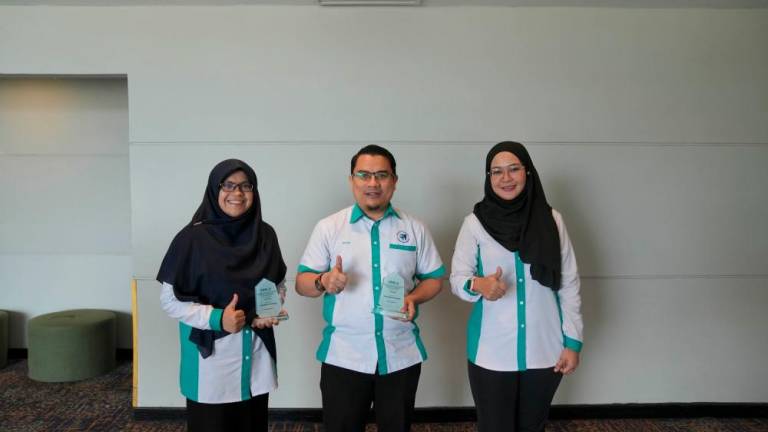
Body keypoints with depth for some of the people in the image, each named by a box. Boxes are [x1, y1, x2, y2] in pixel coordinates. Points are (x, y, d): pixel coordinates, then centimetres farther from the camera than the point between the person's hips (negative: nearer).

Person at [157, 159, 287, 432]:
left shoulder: (265, 235, 2)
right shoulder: (193, 237, -11)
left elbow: (280, 284, 14)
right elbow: (169, 299, -8)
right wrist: (215, 318, -20)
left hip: (257, 353, 4)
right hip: (210, 356, -4)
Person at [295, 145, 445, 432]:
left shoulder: (415, 228, 3)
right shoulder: (329, 227, -1)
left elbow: (434, 278, 8)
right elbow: (302, 282, -1)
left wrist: (414, 297, -12)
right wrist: (323, 281, -23)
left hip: (401, 356, 2)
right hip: (343, 357, -1)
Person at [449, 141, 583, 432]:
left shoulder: (551, 220, -1)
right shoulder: (475, 222, -5)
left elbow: (569, 283, 3)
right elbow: (457, 277, -6)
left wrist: (572, 341, 1)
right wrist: (477, 285, -29)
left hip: (544, 350, 2)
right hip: (491, 352, -2)